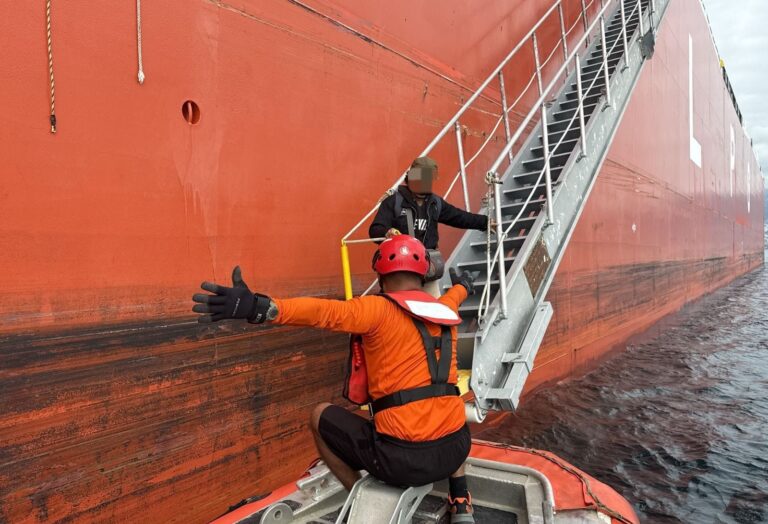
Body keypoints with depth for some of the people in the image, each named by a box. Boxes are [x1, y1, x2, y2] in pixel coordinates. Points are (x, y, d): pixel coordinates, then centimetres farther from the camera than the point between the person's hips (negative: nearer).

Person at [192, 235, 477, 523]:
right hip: (456, 451, 6)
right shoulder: (445, 310, 11)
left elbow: (325, 311, -26)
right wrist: (463, 287, 61)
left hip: (401, 460, -5)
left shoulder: (378, 309, -7)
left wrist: (261, 307, -39)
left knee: (321, 416, 17)